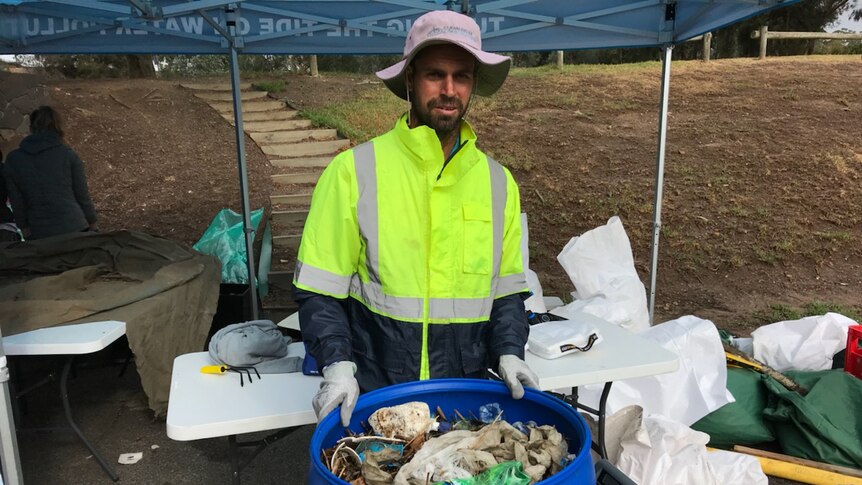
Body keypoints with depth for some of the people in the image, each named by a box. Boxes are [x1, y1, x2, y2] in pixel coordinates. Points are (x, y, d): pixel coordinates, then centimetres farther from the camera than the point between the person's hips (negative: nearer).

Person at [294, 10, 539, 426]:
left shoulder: (497, 182, 2)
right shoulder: (354, 171, -11)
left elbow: (506, 291, 7)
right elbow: (318, 290, -8)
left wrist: (509, 352, -8)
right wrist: (338, 364, -20)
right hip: (373, 393, -3)